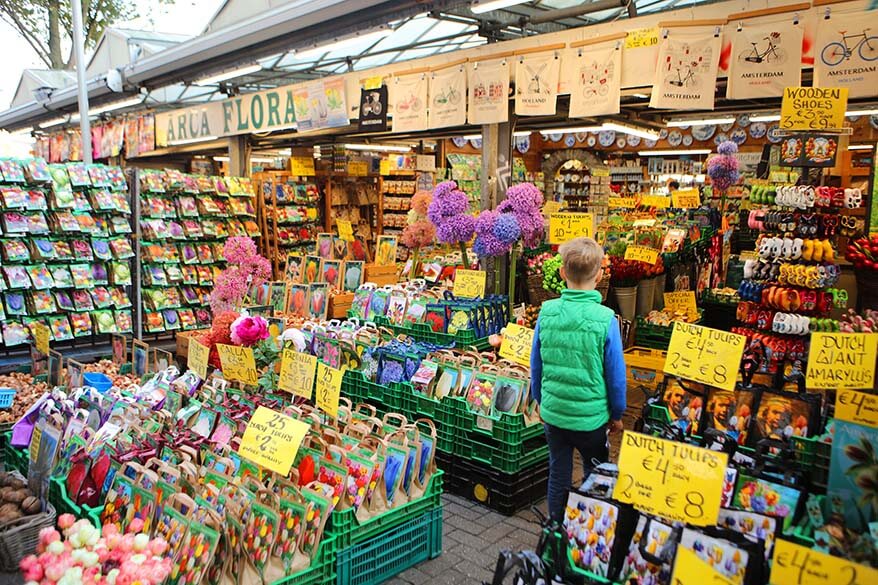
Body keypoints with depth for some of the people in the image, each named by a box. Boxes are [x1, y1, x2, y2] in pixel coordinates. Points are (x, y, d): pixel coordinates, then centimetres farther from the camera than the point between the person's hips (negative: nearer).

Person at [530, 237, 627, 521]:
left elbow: (536, 364, 3)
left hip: (552, 411, 3)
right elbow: (615, 373, -8)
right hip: (591, 417, -2)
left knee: (558, 475, 17)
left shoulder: (547, 312, -8)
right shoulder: (605, 319, -17)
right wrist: (617, 414, 7)